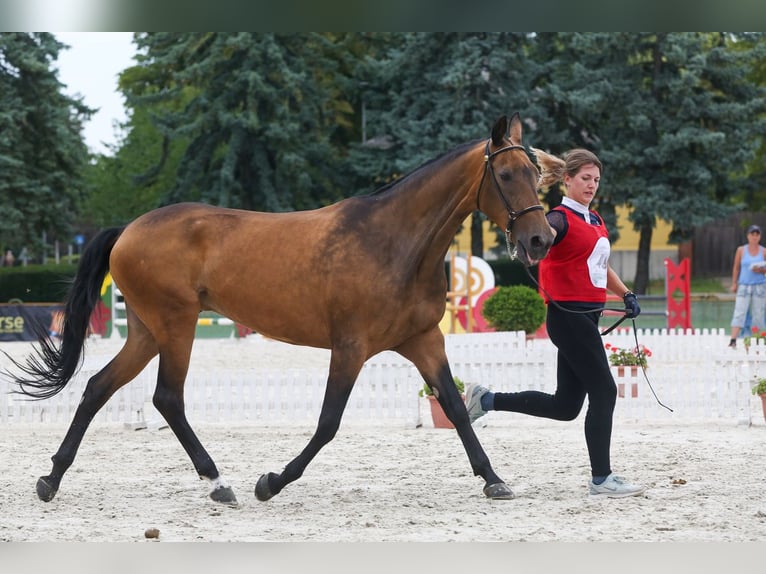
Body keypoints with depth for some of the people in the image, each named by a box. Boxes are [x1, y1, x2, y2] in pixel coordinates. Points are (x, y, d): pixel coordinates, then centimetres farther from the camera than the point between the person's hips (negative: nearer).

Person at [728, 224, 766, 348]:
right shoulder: (741, 250, 2)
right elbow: (736, 268, 7)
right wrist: (734, 284, 3)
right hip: (744, 286, -1)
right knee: (739, 313, -10)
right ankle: (733, 341, -17)